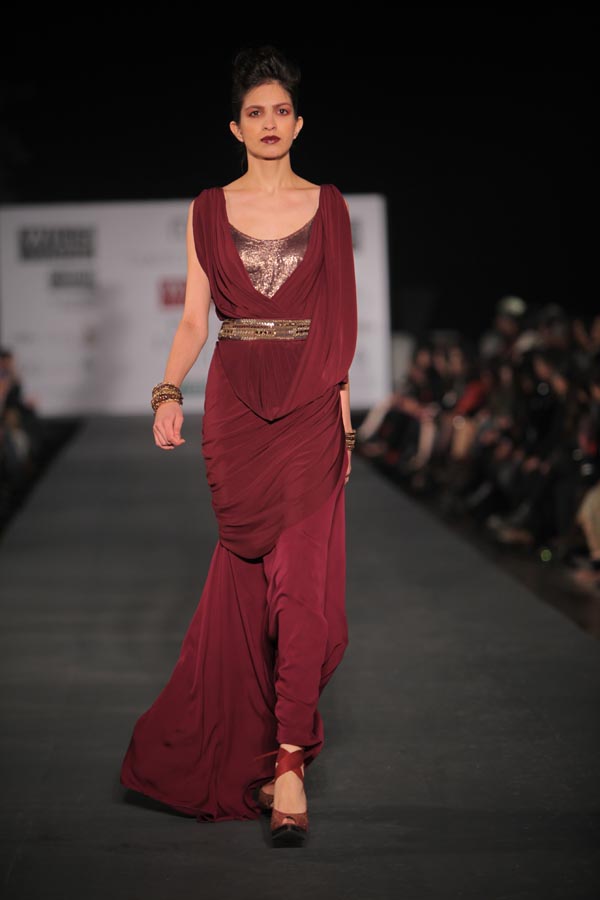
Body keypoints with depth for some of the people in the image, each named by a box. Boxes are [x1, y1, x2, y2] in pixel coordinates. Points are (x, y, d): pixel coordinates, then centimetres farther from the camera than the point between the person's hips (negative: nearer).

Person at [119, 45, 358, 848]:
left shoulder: (329, 207, 6)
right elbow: (194, 318, 6)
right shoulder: (208, 210, 7)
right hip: (234, 404, 1)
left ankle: (285, 762, -8)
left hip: (310, 405, -1)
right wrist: (169, 392, -9)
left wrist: (345, 416, 3)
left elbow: (340, 322, 6)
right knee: (248, 571, 6)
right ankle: (280, 730, 24)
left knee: (299, 576, -9)